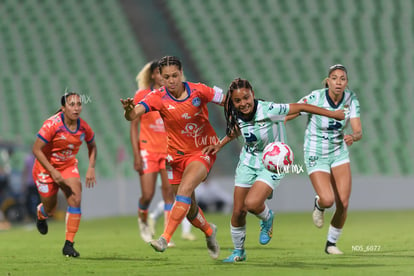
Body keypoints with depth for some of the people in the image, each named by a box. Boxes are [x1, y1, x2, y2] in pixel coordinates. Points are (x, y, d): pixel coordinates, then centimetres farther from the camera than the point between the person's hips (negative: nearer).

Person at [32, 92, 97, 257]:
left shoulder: (83, 127, -12)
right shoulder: (52, 124, -26)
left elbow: (92, 146, 9)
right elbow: (36, 149, -22)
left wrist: (91, 169, -3)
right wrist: (52, 172, -26)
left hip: (69, 167, 3)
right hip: (46, 168, -3)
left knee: (75, 200, -18)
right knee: (50, 209, 8)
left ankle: (69, 245, -11)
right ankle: (41, 213, 50)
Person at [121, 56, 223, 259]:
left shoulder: (198, 90, -13)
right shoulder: (158, 97, -14)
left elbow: (227, 102, 1)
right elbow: (133, 115, -30)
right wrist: (129, 110, -53)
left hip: (203, 151, -2)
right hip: (177, 156, 2)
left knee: (184, 191, -26)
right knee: (189, 207, 10)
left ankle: (165, 238, -29)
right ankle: (209, 231, 41)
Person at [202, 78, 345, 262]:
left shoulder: (268, 110, -27)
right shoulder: (237, 116, -9)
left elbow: (300, 107, -19)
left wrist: (332, 114, -15)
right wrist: (219, 145, 6)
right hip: (248, 162, 5)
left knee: (252, 203, -26)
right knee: (238, 211, 3)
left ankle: (267, 218, 11)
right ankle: (238, 252, 27)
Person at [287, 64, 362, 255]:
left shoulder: (351, 99, -9)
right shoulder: (315, 98, -20)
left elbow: (358, 131, -14)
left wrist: (353, 137, -37)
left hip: (339, 153, 4)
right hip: (316, 155, -4)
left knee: (343, 204, -6)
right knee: (328, 200, -21)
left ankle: (331, 243, 19)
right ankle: (318, 205, 19)